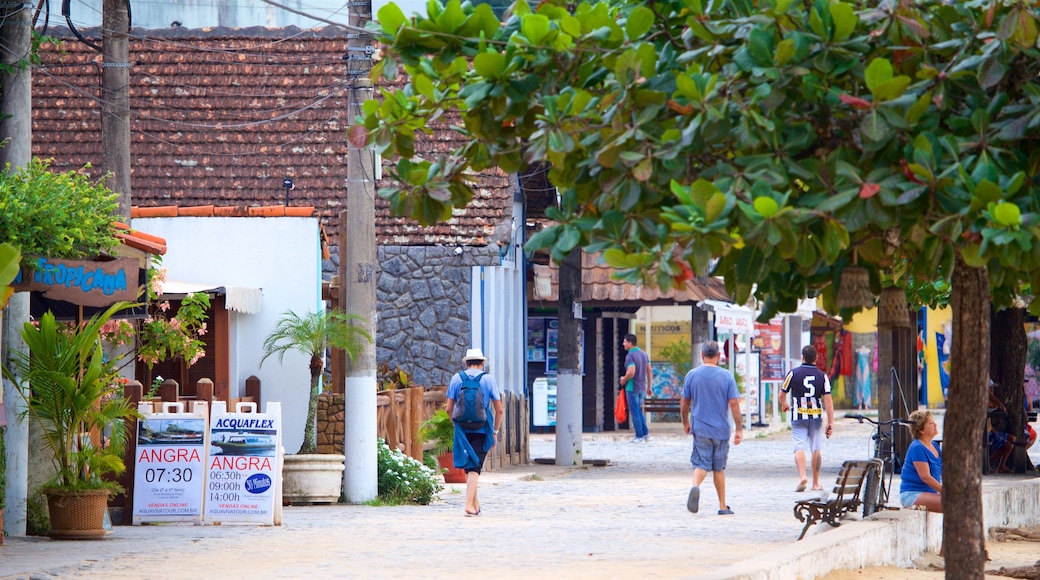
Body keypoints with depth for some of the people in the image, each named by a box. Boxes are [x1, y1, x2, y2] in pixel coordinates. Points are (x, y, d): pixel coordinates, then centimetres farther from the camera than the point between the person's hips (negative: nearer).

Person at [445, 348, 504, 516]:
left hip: (463, 429, 2)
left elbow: (449, 408, 2)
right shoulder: (488, 379, 0)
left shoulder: (456, 379, 3)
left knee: (469, 465, 16)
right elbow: (499, 410, -1)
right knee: (474, 467, -3)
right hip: (481, 430, -2)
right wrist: (495, 432, 9)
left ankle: (475, 502, 23)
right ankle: (470, 504, -14)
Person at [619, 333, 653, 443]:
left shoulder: (630, 356, -17)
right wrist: (648, 387, 18)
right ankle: (645, 434, 15)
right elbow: (649, 371, 12)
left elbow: (631, 372, -29)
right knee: (638, 411, 19)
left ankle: (639, 437, 3)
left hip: (632, 388, -8)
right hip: (642, 387, 8)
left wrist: (624, 379, -10)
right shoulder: (643, 354, 9)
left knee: (634, 412, 0)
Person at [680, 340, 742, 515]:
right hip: (721, 429, 0)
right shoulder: (726, 376, -4)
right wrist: (739, 429, 0)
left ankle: (695, 486, -33)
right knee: (719, 467, 12)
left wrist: (685, 422, 23)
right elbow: (734, 404, -6)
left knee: (701, 463, -1)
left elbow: (684, 403, 6)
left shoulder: (692, 375, 0)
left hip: (700, 428, 0)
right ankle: (723, 506, 17)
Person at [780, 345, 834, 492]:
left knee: (799, 447, -6)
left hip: (798, 416, -2)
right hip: (816, 417, 2)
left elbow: (782, 394, 6)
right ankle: (816, 483, 15)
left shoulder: (793, 373, -4)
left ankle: (802, 476, -28)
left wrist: (785, 404, 30)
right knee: (816, 449, 11)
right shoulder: (822, 376, 0)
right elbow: (828, 400, -6)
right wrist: (831, 422, -4)